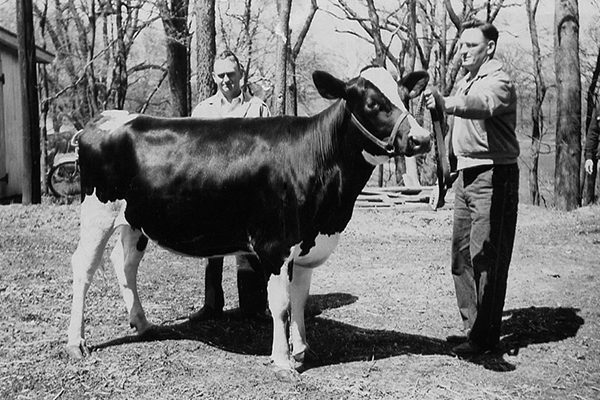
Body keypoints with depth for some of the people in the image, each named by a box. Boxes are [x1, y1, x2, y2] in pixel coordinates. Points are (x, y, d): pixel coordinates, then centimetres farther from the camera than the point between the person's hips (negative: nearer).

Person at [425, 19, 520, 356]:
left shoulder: (499, 82, -11)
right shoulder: (465, 82, 18)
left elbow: (483, 105, -34)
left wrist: (447, 104, -53)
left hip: (494, 176, -9)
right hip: (467, 174, 9)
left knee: (487, 258, -7)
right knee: (461, 255, 11)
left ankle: (485, 336, 0)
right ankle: (473, 326, 21)